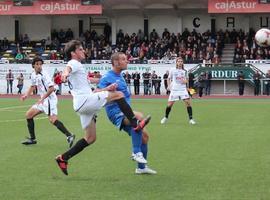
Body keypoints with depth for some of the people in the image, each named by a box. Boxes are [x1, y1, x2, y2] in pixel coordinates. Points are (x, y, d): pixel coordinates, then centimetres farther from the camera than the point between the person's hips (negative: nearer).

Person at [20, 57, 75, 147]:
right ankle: (32, 139, 19)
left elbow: (51, 88, -23)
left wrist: (42, 98, -25)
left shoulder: (44, 75, -16)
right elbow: (33, 86, 28)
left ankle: (69, 136, -31)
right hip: (43, 100, 9)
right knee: (29, 115, 12)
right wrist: (26, 95, 15)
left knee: (53, 120, -24)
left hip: (50, 99, -9)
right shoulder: (33, 75, 10)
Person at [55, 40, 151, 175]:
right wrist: (65, 73, -51)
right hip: (84, 100, -10)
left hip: (82, 105, 10)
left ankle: (63, 158, 13)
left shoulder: (78, 68, 30)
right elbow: (68, 68, -26)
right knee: (118, 95, -12)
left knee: (90, 138, 12)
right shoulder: (74, 63, 1)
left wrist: (106, 89, 20)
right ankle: (135, 124, -15)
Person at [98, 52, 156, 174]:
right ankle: (136, 153, -30)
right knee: (138, 117, -36)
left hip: (124, 113, 10)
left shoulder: (119, 76, 16)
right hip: (116, 113, -10)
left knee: (144, 135, 11)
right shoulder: (108, 77, -12)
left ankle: (141, 167, 25)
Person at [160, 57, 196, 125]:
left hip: (183, 89, 1)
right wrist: (169, 86, -1)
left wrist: (185, 81, -5)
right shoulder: (172, 70, 3)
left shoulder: (184, 71, 8)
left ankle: (191, 119, -9)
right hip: (174, 89, -1)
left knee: (188, 102, -14)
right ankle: (165, 117, 23)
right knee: (170, 104, -1)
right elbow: (169, 78, 14)